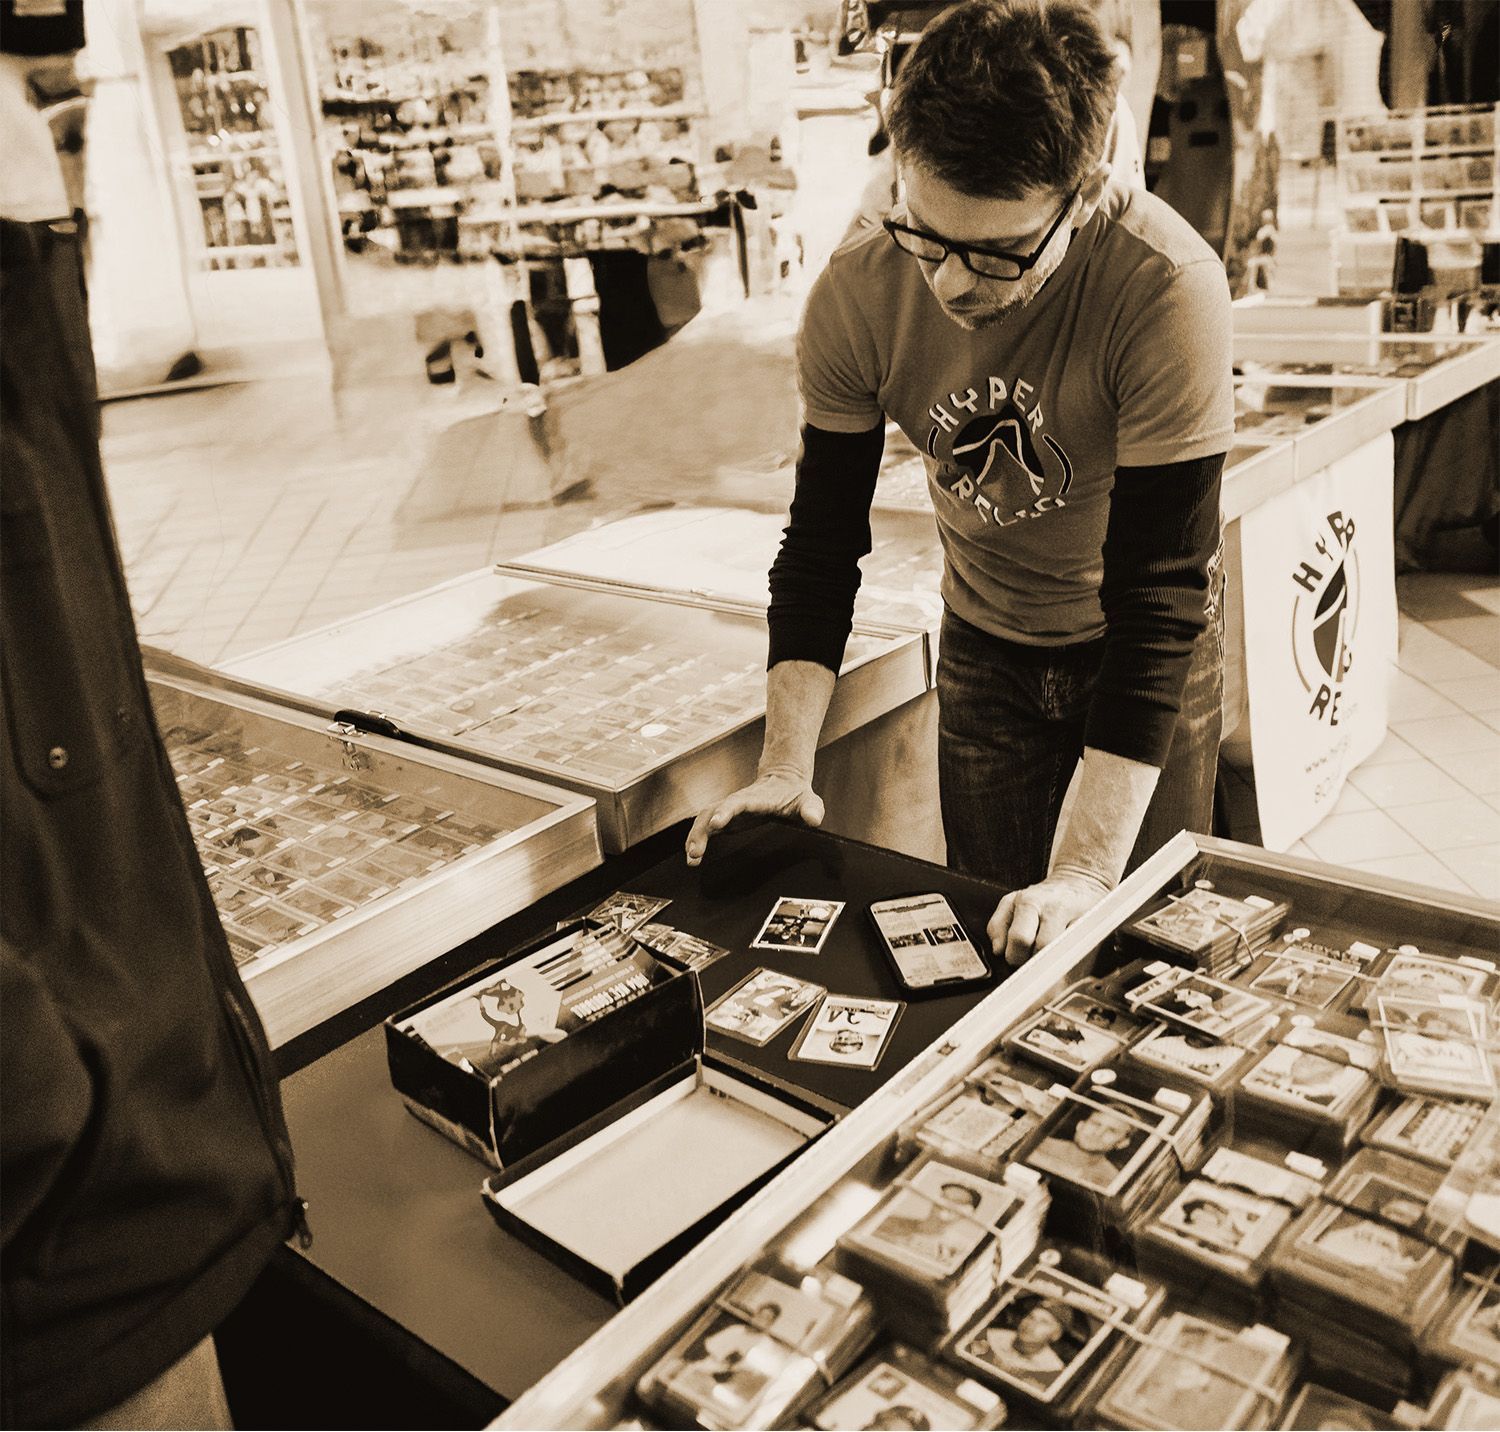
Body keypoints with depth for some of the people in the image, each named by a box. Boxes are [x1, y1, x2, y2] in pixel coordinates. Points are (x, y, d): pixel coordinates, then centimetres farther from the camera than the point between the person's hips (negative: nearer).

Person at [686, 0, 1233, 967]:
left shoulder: (1167, 288, -32)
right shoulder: (859, 296, -21)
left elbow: (1157, 595, -33)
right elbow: (823, 543, -12)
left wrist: (1084, 868, -37)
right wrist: (787, 762, -23)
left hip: (1152, 653, -2)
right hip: (984, 647, 3)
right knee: (994, 946, 13)